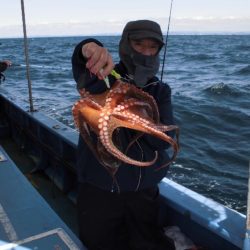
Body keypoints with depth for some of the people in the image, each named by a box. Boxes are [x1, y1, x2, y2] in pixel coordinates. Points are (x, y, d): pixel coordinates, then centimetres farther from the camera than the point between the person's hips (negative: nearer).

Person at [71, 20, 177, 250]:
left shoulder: (160, 91, 3)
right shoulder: (102, 77, -5)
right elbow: (81, 68, -29)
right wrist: (90, 49, -52)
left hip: (144, 190, 3)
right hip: (98, 189, -2)